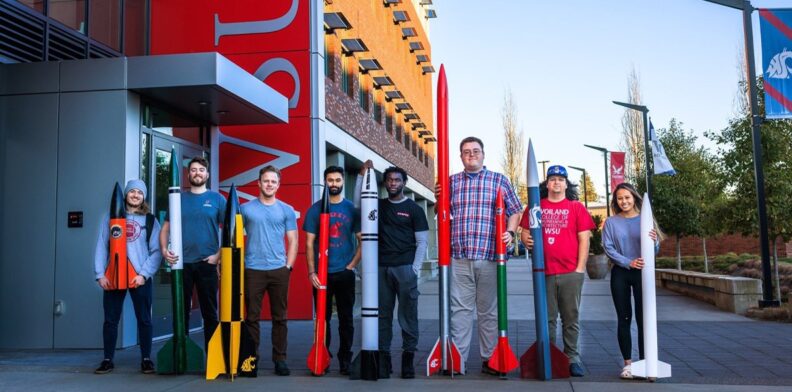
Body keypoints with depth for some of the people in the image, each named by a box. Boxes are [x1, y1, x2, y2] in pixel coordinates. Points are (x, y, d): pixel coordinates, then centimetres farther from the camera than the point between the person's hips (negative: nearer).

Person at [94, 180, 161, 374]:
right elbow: (101, 247, 4)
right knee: (110, 320, 5)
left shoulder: (150, 220, 5)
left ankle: (146, 359, 13)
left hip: (140, 277, -1)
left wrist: (144, 274, -12)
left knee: (144, 319, 4)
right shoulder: (110, 218, 9)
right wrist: (100, 274, -5)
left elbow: (156, 251, -2)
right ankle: (108, 360, 16)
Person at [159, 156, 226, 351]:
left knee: (209, 311, 4)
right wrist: (164, 250, -5)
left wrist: (218, 255, -9)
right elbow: (166, 228, 11)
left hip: (207, 263, -2)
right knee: (181, 311, 8)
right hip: (181, 263, 2)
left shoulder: (217, 199, 3)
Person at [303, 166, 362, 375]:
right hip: (322, 273, 0)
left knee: (346, 318, 5)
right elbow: (309, 243, 1)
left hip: (345, 273, 0)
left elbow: (362, 241, 6)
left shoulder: (352, 209, 5)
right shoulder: (315, 209, 3)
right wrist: (311, 272, -8)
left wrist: (352, 265, -3)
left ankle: (345, 360, 15)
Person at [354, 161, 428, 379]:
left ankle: (408, 357, 4)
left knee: (408, 315, -2)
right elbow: (358, 203, 5)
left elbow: (422, 241, 2)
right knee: (383, 315, 5)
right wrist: (363, 175, 1)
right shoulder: (379, 206, 14)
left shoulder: (414, 208, 4)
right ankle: (383, 357, 9)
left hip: (405, 268, -3)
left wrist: (415, 270, -6)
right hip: (381, 268, 3)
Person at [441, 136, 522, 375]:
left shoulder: (499, 180, 10)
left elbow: (514, 211, 10)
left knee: (489, 310, 6)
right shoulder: (451, 182, 14)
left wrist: (510, 232, -8)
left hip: (490, 256, -1)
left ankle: (489, 359, 15)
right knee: (459, 309, 2)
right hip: (459, 257, 1)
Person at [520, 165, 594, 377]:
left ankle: (572, 359, 14)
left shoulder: (576, 207, 6)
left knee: (571, 318, 5)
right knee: (547, 319, 7)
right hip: (543, 272, 1)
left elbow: (584, 239, 3)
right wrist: (527, 240, -10)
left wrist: (580, 267, -3)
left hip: (571, 273, -1)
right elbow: (525, 232, 14)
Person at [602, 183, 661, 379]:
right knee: (624, 318, 3)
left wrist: (654, 241, -23)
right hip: (620, 274, 0)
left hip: (642, 273, 0)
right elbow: (608, 248, -5)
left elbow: (654, 250, 1)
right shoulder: (611, 222, 2)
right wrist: (628, 262, -18)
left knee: (643, 318, -1)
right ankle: (628, 363, 9)